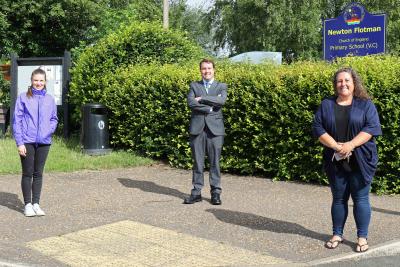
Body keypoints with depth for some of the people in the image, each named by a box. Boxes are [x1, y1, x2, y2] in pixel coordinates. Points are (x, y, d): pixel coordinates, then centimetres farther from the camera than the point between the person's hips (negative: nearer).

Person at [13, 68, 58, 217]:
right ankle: (28, 204, 13)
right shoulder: (23, 98, -3)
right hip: (27, 142, -3)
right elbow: (17, 121, -4)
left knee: (38, 173, 10)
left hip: (44, 142, 3)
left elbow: (54, 119, 16)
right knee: (27, 173, 4)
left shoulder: (50, 99, 7)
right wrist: (19, 143, -10)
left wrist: (49, 130, -4)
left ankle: (36, 203, 18)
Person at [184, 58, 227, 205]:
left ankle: (216, 192, 6)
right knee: (197, 162, 3)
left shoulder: (221, 86, 11)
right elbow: (190, 103, -6)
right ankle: (196, 192, 9)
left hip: (215, 128, -1)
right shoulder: (194, 85, 13)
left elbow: (221, 101, -11)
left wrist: (201, 99, -10)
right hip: (197, 128, 1)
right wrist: (210, 108, -11)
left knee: (215, 162, 0)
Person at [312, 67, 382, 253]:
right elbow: (317, 128, 0)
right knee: (338, 198, 11)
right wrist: (336, 146, -14)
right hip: (336, 162, 2)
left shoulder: (365, 104, 1)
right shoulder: (326, 105, 7)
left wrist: (350, 145, -20)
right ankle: (337, 234, 22)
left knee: (360, 198, 1)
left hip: (360, 162, -2)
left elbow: (372, 127, -9)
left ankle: (362, 237, 11)